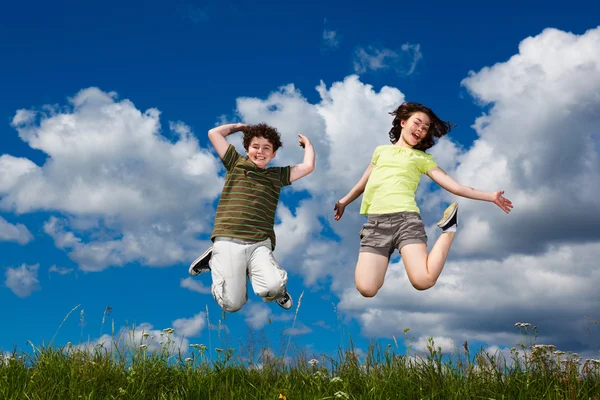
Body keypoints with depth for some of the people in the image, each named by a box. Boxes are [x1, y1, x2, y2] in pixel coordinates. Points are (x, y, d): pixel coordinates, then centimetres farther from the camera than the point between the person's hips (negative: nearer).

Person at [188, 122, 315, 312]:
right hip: (228, 240, -1)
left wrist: (307, 143, 26)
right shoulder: (236, 164, 15)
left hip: (260, 244, 1)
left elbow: (308, 166, 9)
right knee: (232, 305, -11)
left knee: (274, 288, -29)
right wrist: (239, 126, 24)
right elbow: (213, 133, 12)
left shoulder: (277, 175, 19)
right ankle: (214, 260, 18)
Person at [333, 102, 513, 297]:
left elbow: (454, 186, 12)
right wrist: (344, 201, 47)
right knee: (366, 289, -20)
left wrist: (490, 196, 4)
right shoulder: (381, 151, 24)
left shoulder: (423, 158, 19)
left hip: (406, 217, -1)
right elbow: (364, 182, 38)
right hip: (375, 221, 1)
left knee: (423, 281, -25)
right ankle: (384, 256, 14)